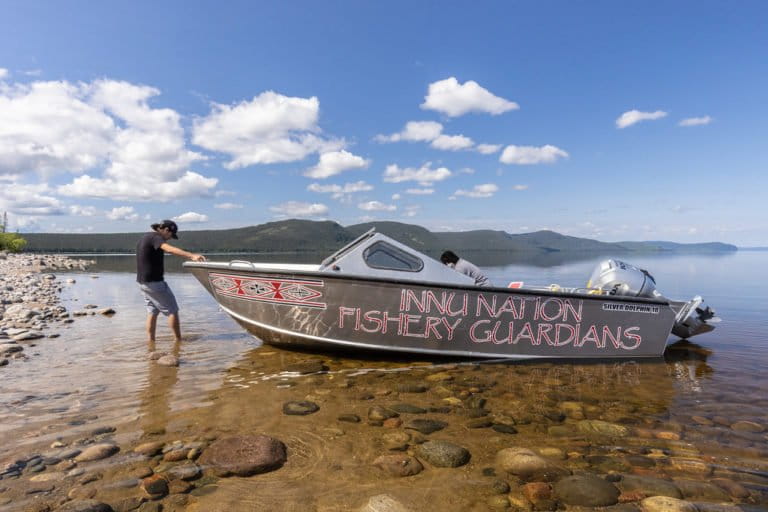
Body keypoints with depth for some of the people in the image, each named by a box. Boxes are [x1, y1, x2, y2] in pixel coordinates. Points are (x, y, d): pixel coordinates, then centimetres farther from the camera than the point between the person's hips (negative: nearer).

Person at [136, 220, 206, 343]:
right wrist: (192, 255, -49)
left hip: (142, 281, 10)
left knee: (152, 311, 16)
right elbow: (170, 249, -37)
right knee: (172, 310, -1)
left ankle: (150, 340, 16)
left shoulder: (145, 237, 15)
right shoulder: (155, 237, -16)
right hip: (154, 282, -10)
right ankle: (178, 339, 3)